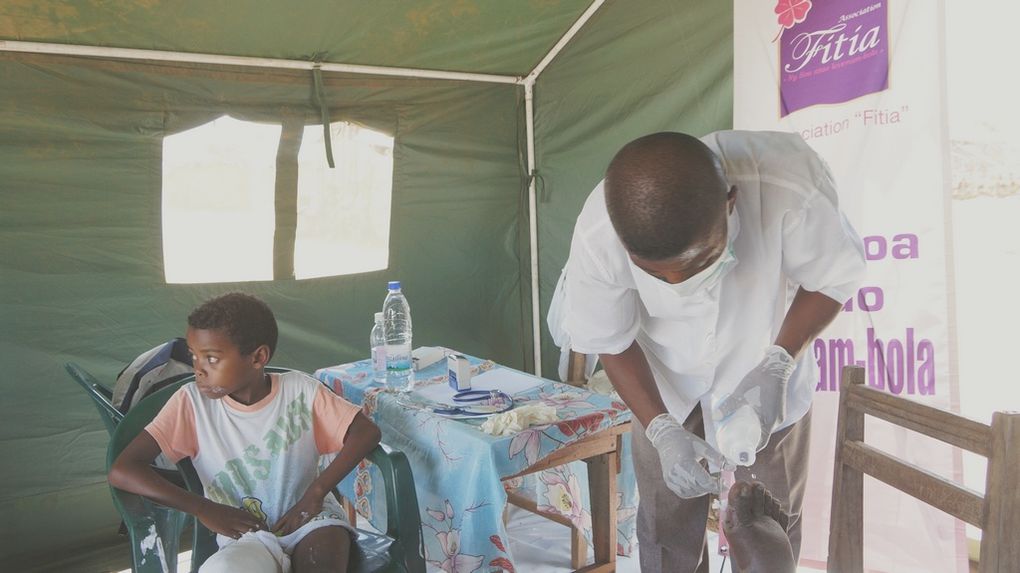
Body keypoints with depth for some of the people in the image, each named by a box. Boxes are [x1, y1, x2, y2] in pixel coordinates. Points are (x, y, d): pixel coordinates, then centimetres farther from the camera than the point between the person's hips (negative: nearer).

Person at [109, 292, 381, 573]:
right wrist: (205, 509, -17)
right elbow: (121, 471, -13)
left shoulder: (299, 390, -7)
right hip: (243, 532, 1)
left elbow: (367, 431, -10)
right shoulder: (192, 402, -8)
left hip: (309, 518, 0)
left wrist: (316, 492, -18)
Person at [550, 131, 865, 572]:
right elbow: (610, 343, -16)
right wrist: (662, 431, -26)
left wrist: (777, 365, -29)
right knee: (665, 523, 13)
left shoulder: (789, 185, -37)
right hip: (665, 388, 0)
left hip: (764, 382, 0)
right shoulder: (597, 235, -33)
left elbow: (834, 278, -17)